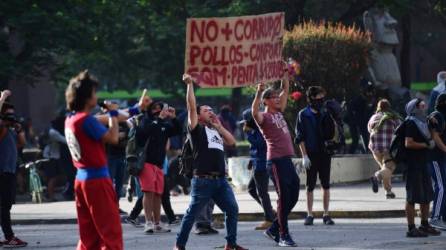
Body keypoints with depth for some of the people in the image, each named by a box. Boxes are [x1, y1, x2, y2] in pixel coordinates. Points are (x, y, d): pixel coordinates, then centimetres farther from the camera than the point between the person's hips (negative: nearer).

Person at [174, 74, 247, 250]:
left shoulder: (216, 131, 24)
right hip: (203, 180, -6)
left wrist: (219, 126, 11)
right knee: (192, 213, -2)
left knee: (232, 209, -3)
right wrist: (190, 85, -8)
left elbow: (232, 142, 12)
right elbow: (191, 106, -5)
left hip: (220, 179, 6)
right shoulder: (197, 129, 4)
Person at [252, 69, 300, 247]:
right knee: (284, 197, -7)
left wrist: (285, 74, 14)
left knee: (293, 196, 10)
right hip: (276, 160, -8)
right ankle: (283, 236, -2)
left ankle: (274, 229, 21)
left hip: (287, 159, 8)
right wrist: (258, 93, -37)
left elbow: (286, 90, 22)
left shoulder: (278, 113, 18)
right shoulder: (264, 117, -4)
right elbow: (254, 112, -27)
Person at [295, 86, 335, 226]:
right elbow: (300, 137, -3)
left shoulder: (325, 114, 8)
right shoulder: (303, 115, -1)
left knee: (326, 185, 3)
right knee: (310, 185, 1)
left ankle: (326, 215, 9)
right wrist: (304, 155, -9)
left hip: (325, 153, 3)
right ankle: (309, 215, 8)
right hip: (311, 154, -3)